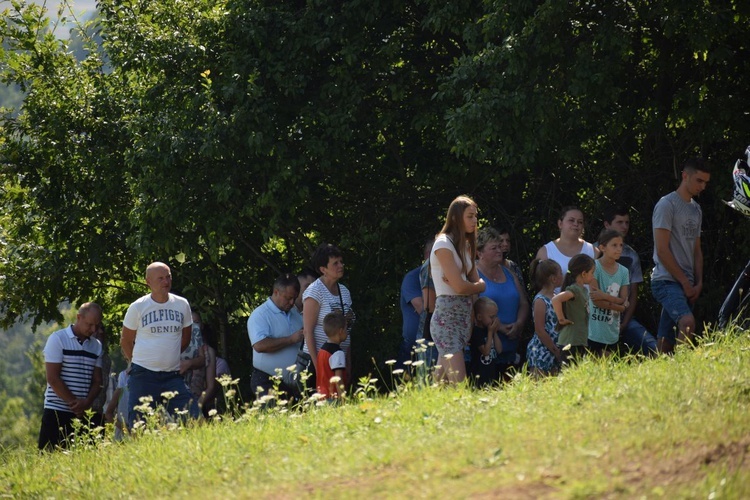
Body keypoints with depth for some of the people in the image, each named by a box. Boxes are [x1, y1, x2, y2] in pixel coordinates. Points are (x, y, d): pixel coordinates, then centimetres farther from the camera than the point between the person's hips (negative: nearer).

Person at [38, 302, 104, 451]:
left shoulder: (96, 346, 13)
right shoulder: (58, 339, -2)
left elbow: (97, 381, 10)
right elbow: (52, 378, -8)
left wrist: (86, 403, -10)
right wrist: (74, 403, -10)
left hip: (83, 414, 5)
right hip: (57, 412, -5)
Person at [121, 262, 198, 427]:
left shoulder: (182, 305, 6)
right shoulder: (137, 307, -2)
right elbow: (126, 341, 9)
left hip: (173, 376, 2)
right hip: (143, 376, -2)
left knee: (192, 419, -9)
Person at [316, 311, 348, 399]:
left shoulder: (322, 349, 13)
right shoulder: (338, 353, -13)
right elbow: (338, 379, -18)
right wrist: (343, 398, -18)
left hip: (322, 394, 9)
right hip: (333, 397, -9)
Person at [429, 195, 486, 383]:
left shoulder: (465, 246, 18)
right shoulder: (444, 244, -9)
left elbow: (476, 282, 12)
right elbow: (460, 287, -14)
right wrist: (479, 286, 5)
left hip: (464, 317, 8)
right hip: (447, 317, -8)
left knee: (441, 382, 5)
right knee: (459, 384, -17)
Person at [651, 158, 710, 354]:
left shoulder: (696, 209, 19)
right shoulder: (667, 205, -6)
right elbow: (662, 250, -11)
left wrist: (698, 284, 8)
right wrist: (685, 282, -10)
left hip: (687, 285, 8)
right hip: (667, 281, -8)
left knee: (666, 343, 4)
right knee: (687, 322, -31)